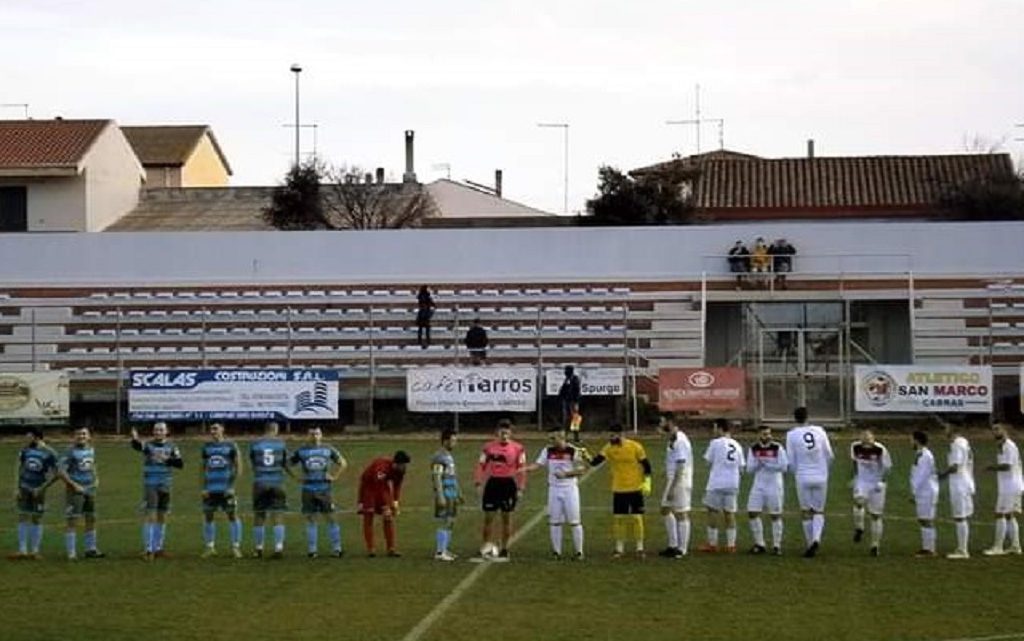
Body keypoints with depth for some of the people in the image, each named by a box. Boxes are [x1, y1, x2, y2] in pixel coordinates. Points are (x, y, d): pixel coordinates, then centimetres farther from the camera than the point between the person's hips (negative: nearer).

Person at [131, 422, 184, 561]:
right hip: (150, 485, -4)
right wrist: (135, 439, -50)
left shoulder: (171, 447, 6)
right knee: (151, 516, -10)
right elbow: (138, 446, -27)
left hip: (165, 486, 4)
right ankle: (148, 549, -8)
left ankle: (158, 548, 19)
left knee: (162, 517, 9)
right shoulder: (148, 445, -4)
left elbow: (180, 463, -2)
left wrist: (167, 459, -18)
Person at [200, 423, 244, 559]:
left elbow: (238, 467, 1)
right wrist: (203, 487, 6)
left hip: (226, 489, -3)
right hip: (210, 489, 3)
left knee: (232, 515, -2)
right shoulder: (206, 447, 10)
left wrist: (232, 485, -6)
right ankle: (209, 547, 15)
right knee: (208, 517, 5)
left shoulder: (230, 446, 0)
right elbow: (202, 468, 15)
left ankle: (236, 547, 5)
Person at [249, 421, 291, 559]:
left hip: (260, 484, 0)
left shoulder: (255, 444, 2)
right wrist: (294, 476, 27)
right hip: (277, 483, 0)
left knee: (259, 516, 8)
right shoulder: (280, 443, 2)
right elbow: (285, 465, 10)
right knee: (278, 516, 1)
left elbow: (253, 464, 10)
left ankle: (258, 549, 12)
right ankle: (278, 548, -6)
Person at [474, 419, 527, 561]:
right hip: (493, 483, 0)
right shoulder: (489, 447, 1)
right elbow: (481, 466, 4)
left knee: (506, 517, 6)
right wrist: (479, 484, -6)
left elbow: (521, 470, 1)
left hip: (509, 484, 0)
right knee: (488, 517, 1)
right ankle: (486, 546, 10)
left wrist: (520, 489, -3)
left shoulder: (518, 449, -1)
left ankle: (504, 549, 14)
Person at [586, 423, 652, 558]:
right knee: (618, 518, 4)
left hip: (635, 489, -3)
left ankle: (640, 548, 12)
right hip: (618, 490, 3)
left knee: (636, 517, 2)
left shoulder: (635, 447, -12)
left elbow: (646, 465, -5)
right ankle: (619, 548, 15)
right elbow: (595, 462, -10)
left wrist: (647, 483, -10)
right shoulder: (608, 448, -2)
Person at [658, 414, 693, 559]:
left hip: (680, 482, -10)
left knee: (681, 514, -2)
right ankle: (673, 545, 23)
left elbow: (680, 466, -22)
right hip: (672, 481, 10)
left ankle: (682, 549, 6)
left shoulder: (680, 440, -19)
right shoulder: (672, 439, 12)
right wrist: (668, 486, 21)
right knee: (665, 510, 15)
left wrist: (673, 487, -22)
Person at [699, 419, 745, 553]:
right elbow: (741, 466, 9)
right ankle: (731, 545, 6)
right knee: (730, 513, 8)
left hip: (716, 483, -4)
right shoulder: (737, 445, 8)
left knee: (713, 512, 6)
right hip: (733, 484, 4)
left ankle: (712, 544, 8)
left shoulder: (715, 443, -7)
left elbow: (709, 460, 1)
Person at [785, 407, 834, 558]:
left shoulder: (791, 435, -5)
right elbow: (830, 455, 4)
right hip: (821, 477, 1)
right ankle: (816, 539, -12)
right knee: (819, 511, 11)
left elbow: (791, 460, -2)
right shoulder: (819, 431, 0)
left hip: (803, 477, -1)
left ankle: (810, 545, 12)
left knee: (806, 512, 11)